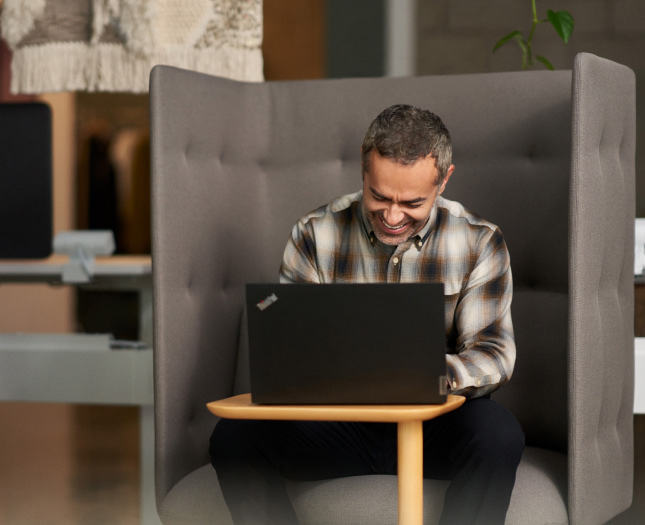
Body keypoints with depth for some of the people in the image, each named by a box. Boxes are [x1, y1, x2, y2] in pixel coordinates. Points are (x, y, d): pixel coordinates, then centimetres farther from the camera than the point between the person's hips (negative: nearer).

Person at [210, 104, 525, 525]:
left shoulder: (479, 242, -3)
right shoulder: (316, 236, -1)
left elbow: (493, 354, -9)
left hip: (435, 426, -1)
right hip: (340, 423, 1)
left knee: (498, 434, -36)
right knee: (233, 438, -25)